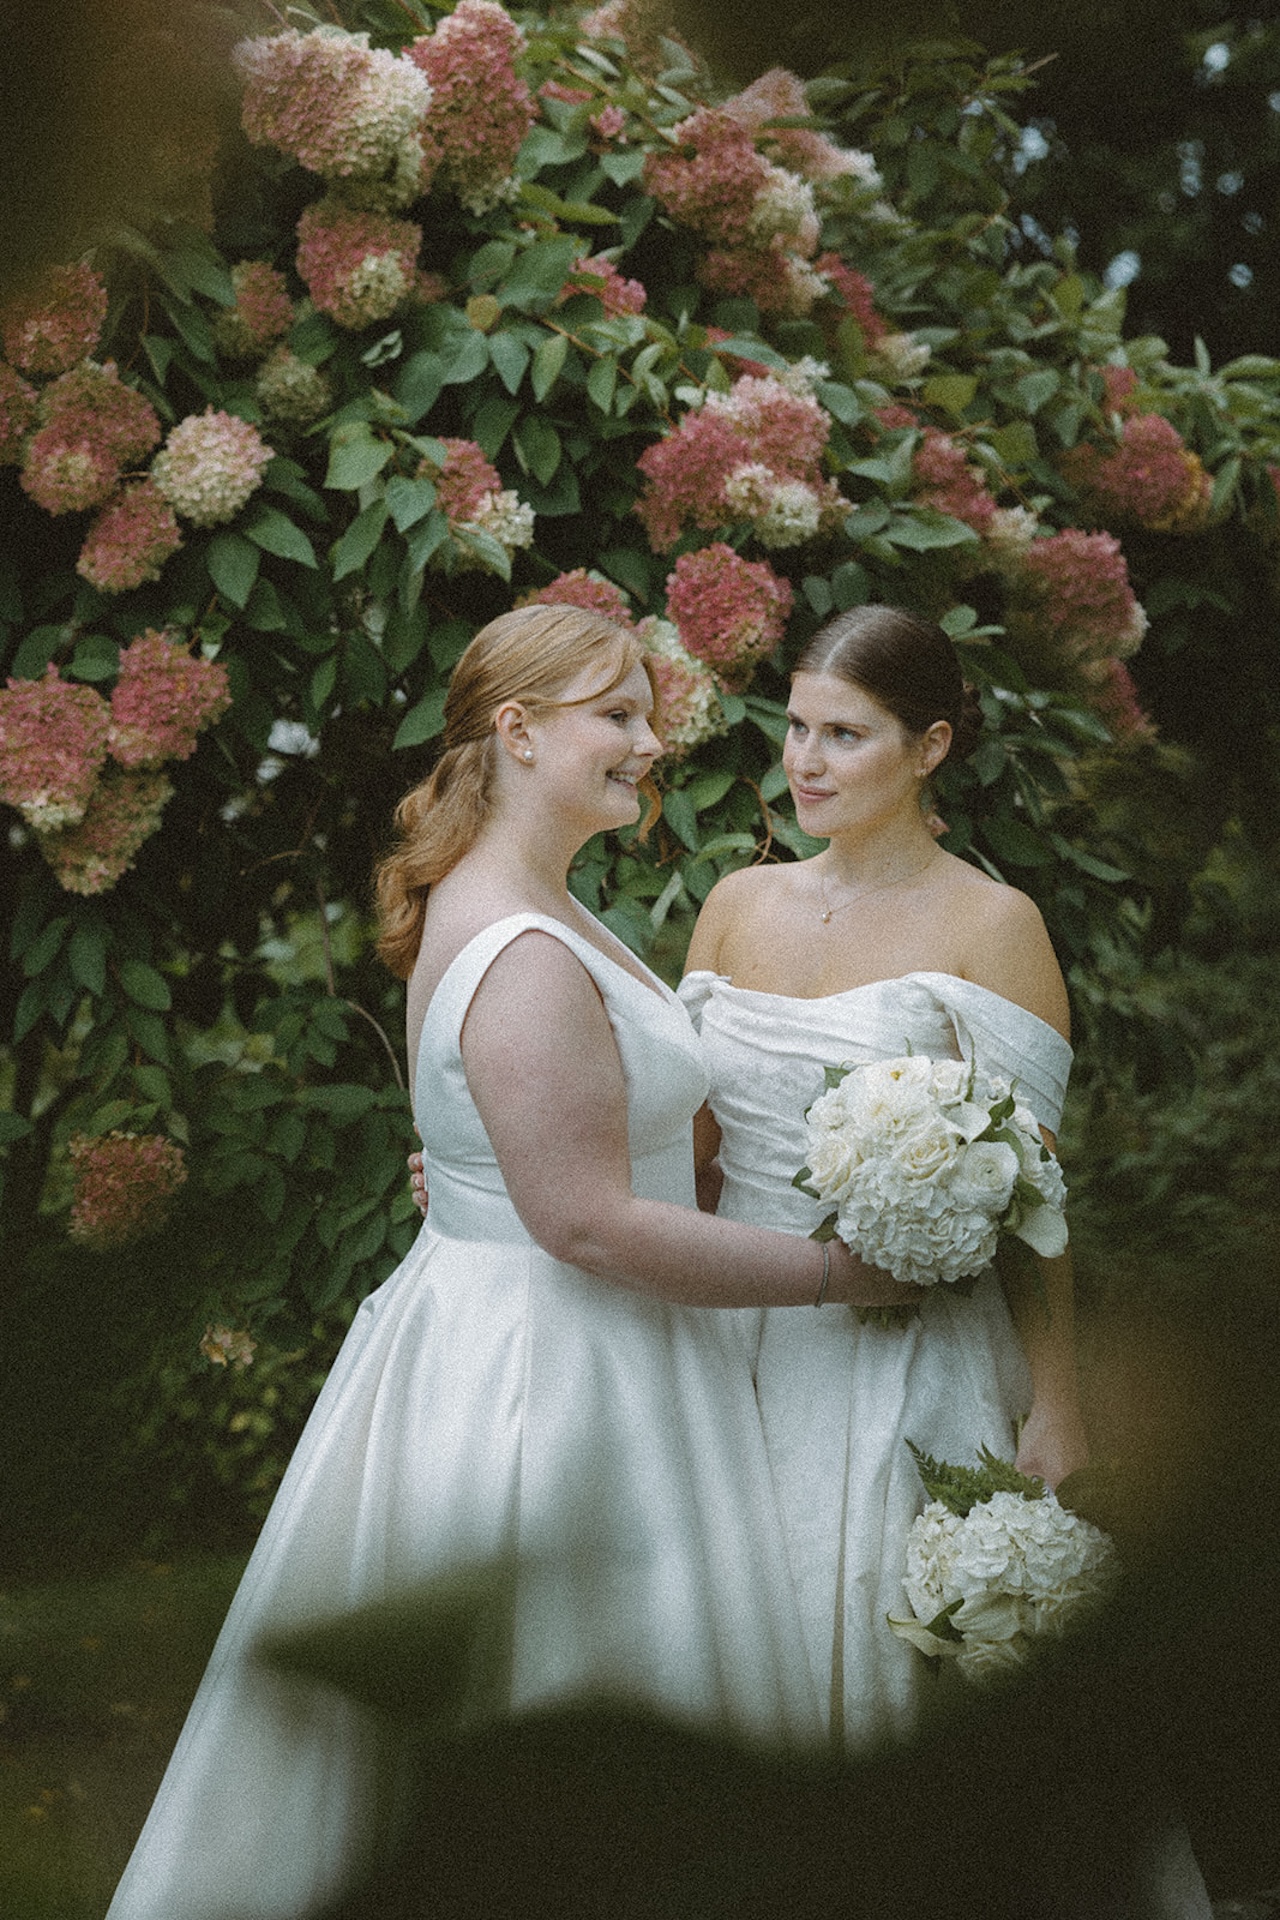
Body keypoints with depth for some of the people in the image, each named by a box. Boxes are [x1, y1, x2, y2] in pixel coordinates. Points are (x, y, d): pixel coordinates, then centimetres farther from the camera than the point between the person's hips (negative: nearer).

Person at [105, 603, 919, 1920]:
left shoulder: (506, 906, 9)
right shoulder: (525, 957, -24)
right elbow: (591, 1225, -26)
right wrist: (839, 1270, -17)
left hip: (491, 1346, 10)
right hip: (547, 1376, -10)